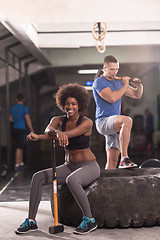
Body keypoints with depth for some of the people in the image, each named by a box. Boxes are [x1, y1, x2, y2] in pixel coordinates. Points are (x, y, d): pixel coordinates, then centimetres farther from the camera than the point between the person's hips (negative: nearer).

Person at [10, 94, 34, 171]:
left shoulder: (12, 108, 10)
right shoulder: (24, 108, -9)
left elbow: (11, 119, 19)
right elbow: (28, 120, -11)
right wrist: (32, 130, -4)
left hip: (15, 129, 6)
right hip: (22, 129, -6)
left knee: (20, 146, 16)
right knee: (19, 147, -7)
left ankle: (21, 162, 20)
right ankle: (16, 165, -9)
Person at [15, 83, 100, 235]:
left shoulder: (86, 122, -15)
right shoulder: (58, 120, 0)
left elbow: (67, 134, -32)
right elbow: (49, 130, -24)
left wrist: (37, 137, -43)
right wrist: (57, 132, -52)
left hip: (89, 167, -5)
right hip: (69, 167, 6)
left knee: (71, 180, -38)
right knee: (38, 177, -15)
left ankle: (89, 220, -22)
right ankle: (31, 221, -7)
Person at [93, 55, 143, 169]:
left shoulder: (118, 82, 19)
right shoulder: (99, 82, -4)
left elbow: (137, 95, 22)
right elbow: (112, 98, -19)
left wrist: (139, 86, 1)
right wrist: (125, 85, -8)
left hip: (115, 124, 7)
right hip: (103, 121, -7)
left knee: (112, 161, 0)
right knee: (127, 120, -35)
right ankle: (124, 159, -36)